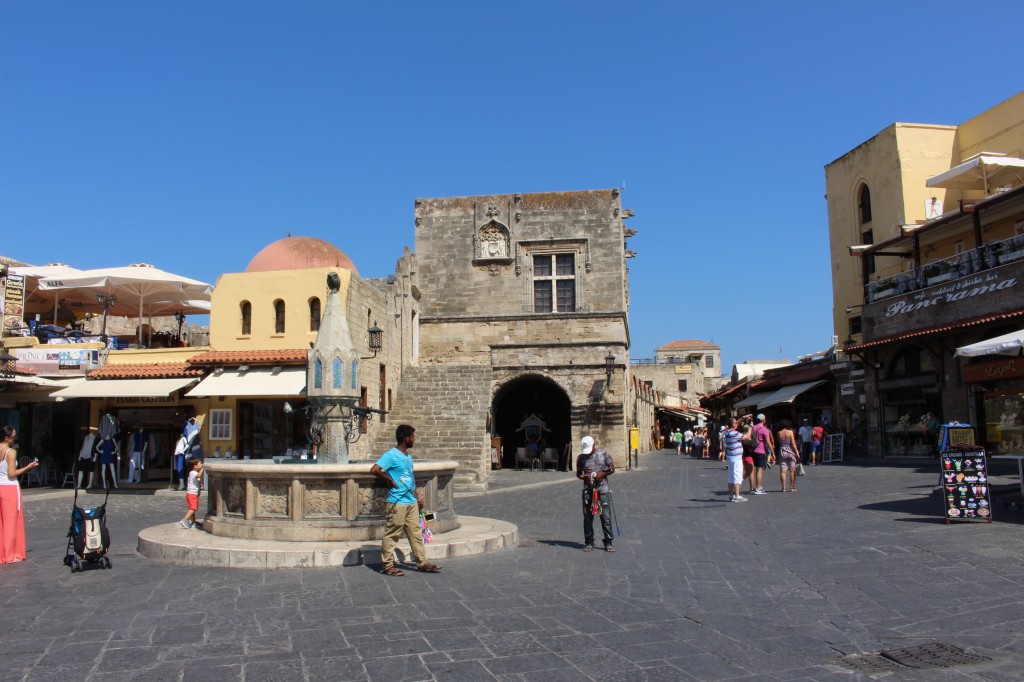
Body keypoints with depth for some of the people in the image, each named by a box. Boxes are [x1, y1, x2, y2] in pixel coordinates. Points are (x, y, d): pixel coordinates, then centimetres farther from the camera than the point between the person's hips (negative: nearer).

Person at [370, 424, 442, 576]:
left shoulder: (408, 456, 14)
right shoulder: (391, 455, -13)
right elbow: (374, 470, -25)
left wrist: (418, 496, 19)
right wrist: (390, 480, -14)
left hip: (411, 502, 9)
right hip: (397, 502, -9)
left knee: (416, 533, 11)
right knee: (392, 534, 1)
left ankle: (422, 563, 18)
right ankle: (387, 565, 10)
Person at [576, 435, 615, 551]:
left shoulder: (603, 453, 1)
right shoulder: (581, 457, 5)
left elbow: (612, 468, 5)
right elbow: (578, 473, 15)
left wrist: (602, 474, -12)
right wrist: (583, 477, -8)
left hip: (602, 489, -2)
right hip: (587, 490, 2)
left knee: (606, 517, -3)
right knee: (587, 517, 3)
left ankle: (608, 543, 4)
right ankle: (589, 543, 13)